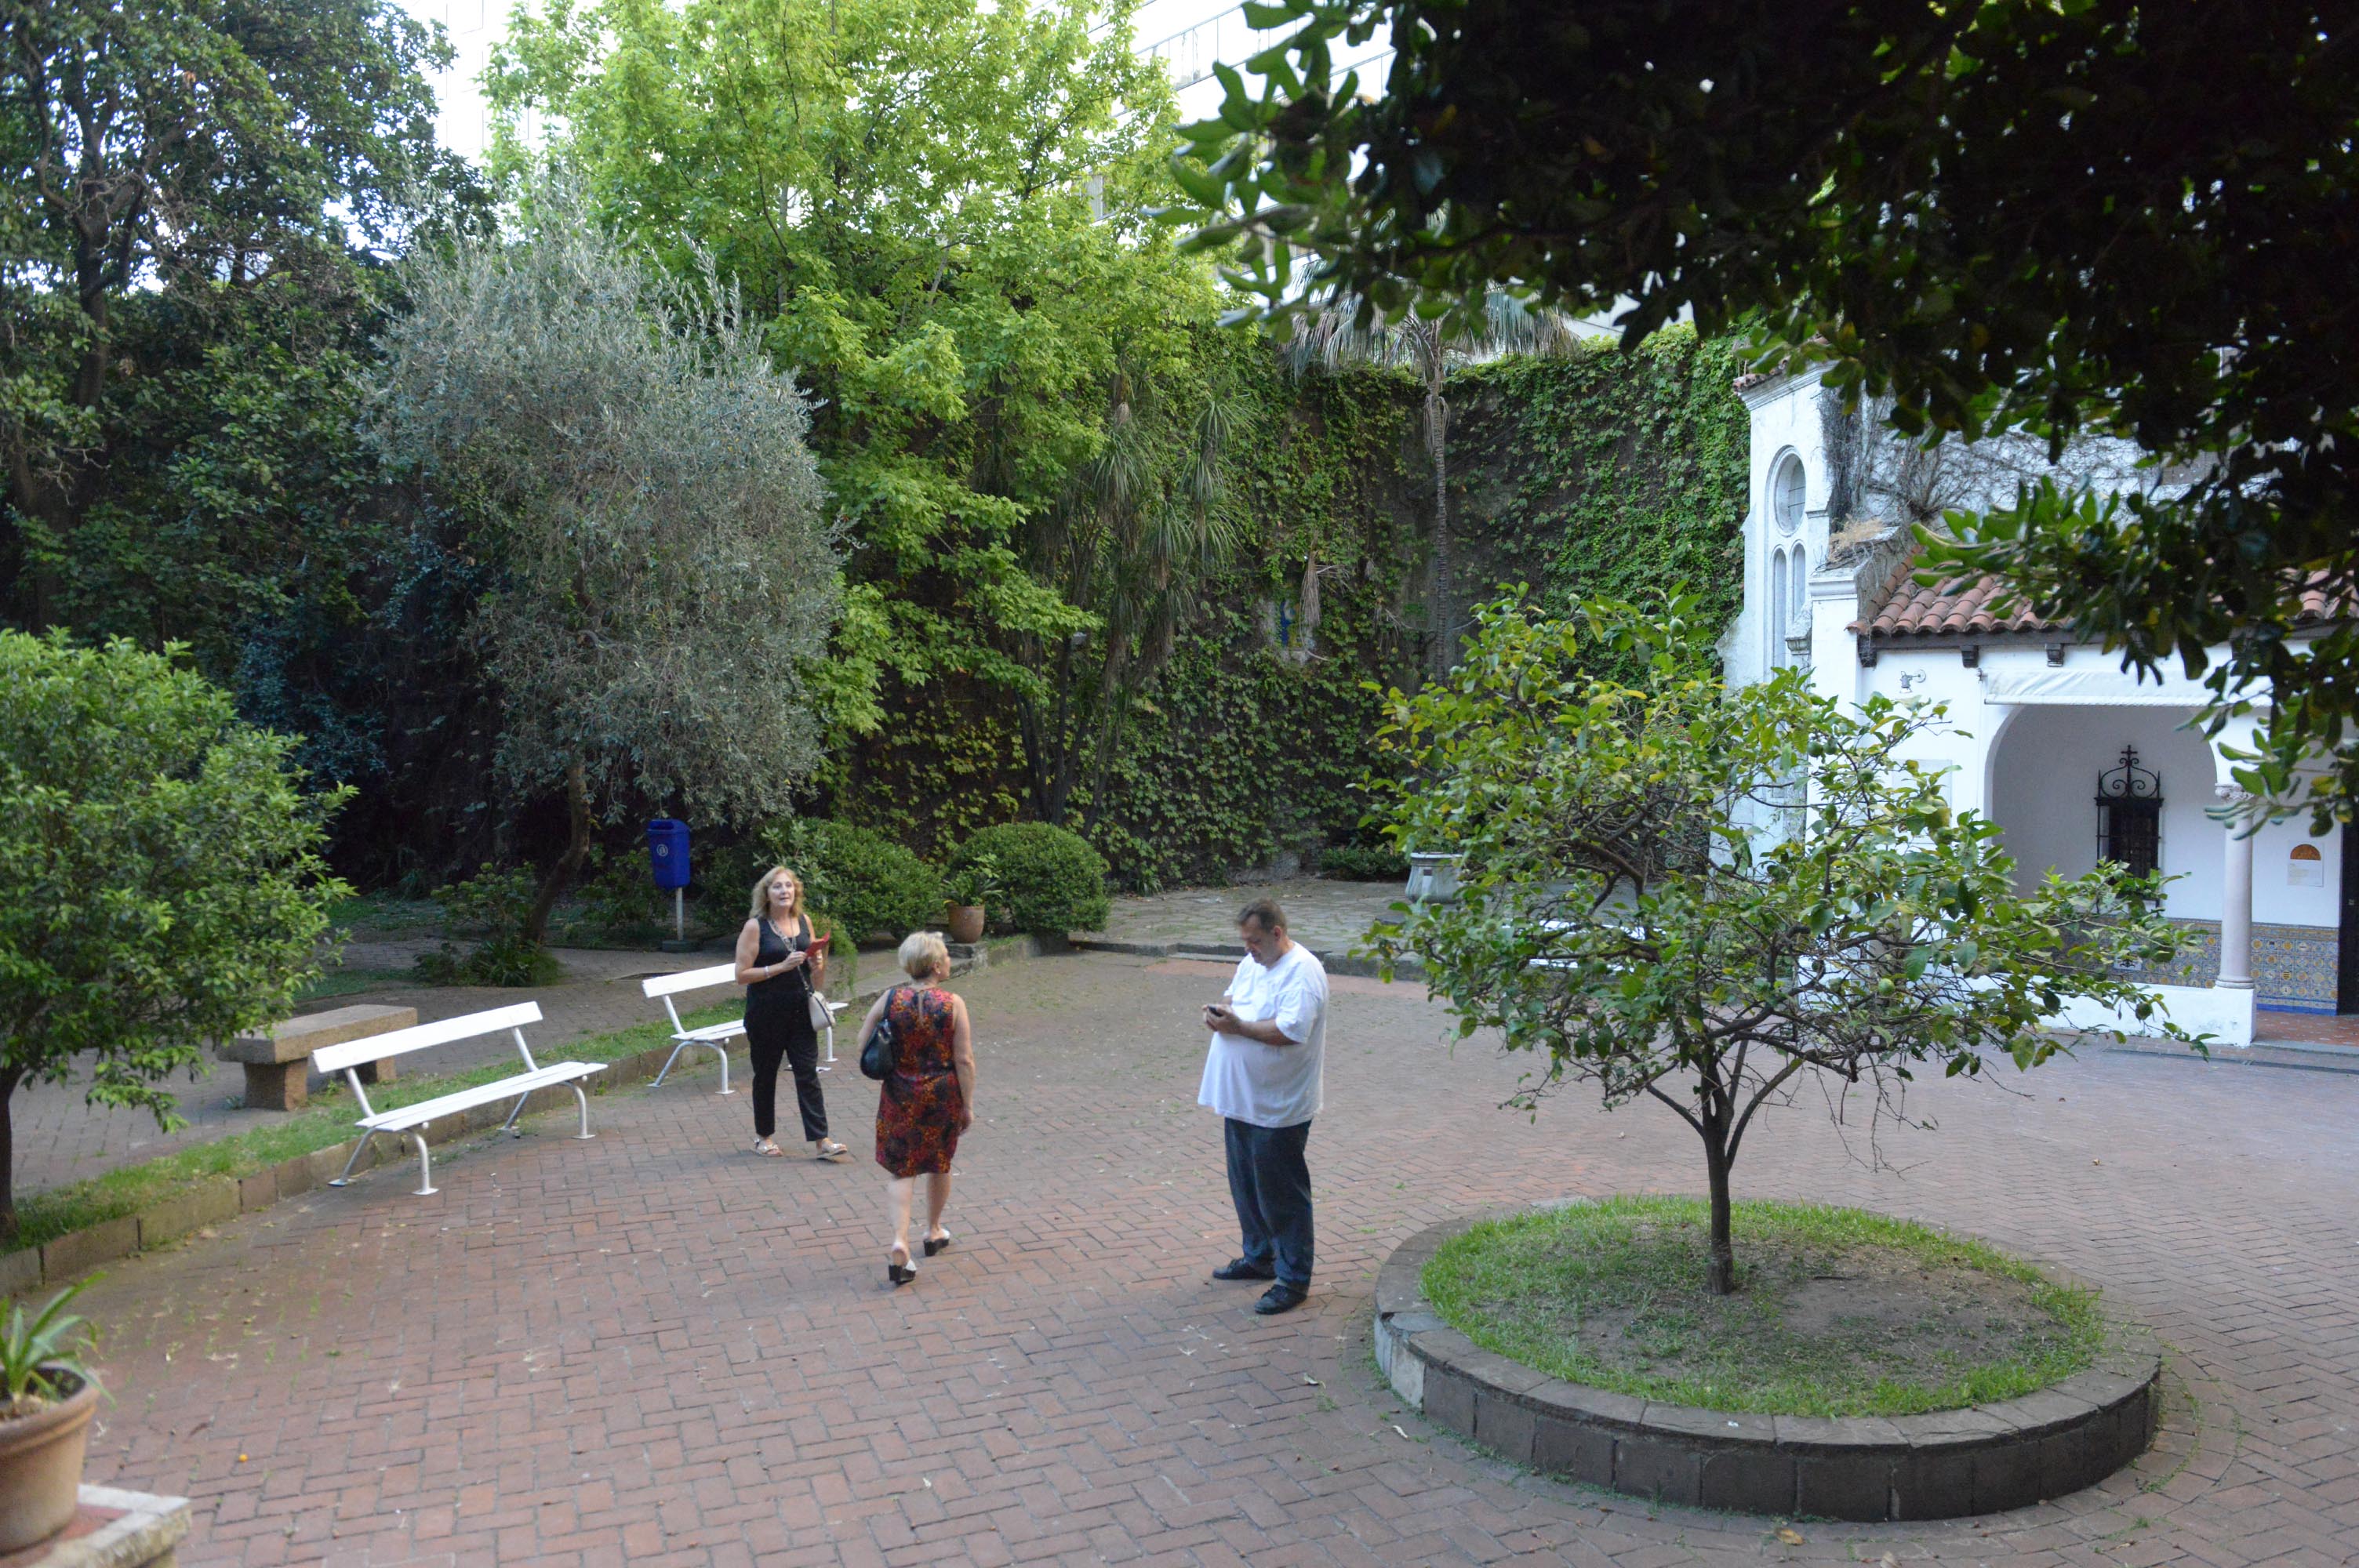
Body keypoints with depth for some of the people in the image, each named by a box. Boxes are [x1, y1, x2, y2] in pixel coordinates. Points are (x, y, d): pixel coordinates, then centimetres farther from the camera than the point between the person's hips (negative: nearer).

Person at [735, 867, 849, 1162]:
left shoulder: (804, 921, 5)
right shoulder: (755, 927, -9)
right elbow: (742, 975, -12)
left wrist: (818, 964, -3)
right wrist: (782, 967, -20)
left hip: (801, 1011, 3)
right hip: (766, 1013, -3)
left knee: (808, 1074, 0)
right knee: (766, 1075, 11)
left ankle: (821, 1141, -1)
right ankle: (763, 1135, 27)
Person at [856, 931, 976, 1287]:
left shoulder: (889, 1000, -6)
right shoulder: (954, 1005, -12)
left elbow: (863, 1044, 0)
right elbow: (964, 1061, -11)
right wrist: (967, 1105, -2)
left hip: (899, 1096, 1)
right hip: (943, 1095, -1)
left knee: (899, 1170, 5)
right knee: (940, 1164, 20)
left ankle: (900, 1242, -13)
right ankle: (934, 1232, 37)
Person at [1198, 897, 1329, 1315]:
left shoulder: (1303, 971, -19)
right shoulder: (1252, 963, 10)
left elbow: (1292, 1031, -29)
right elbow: (1234, 998, 24)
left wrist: (1238, 1026, -25)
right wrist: (1220, 1009, 1)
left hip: (1278, 1107, -9)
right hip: (1242, 1100, 9)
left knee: (1281, 1194, 0)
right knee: (1246, 1184, 20)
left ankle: (1293, 1280, 10)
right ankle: (1259, 1256, 37)